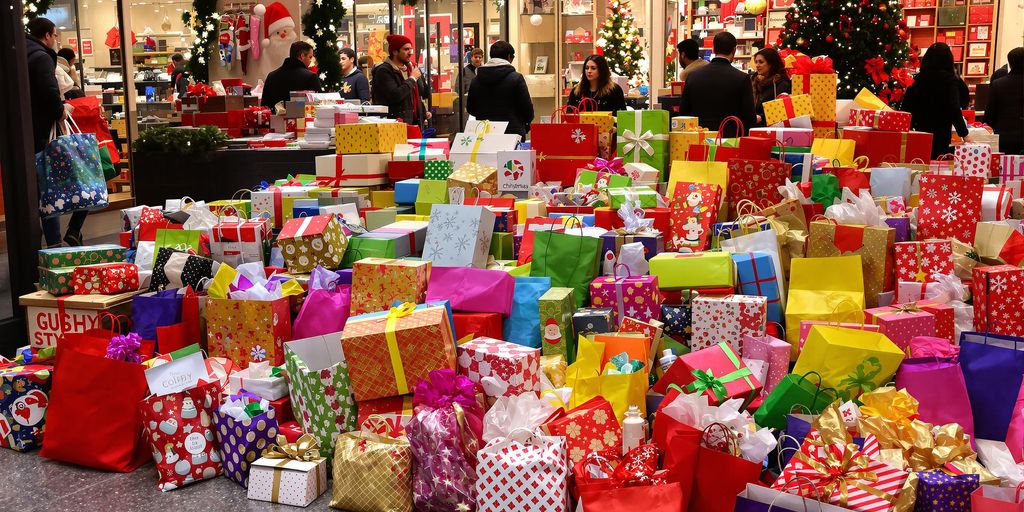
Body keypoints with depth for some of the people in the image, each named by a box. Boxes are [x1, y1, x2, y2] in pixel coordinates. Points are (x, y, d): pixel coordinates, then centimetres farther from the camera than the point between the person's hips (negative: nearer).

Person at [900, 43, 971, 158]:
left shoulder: (918, 79, 5)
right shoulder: (950, 81, -6)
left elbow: (906, 108, 6)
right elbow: (954, 110, -15)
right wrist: (964, 134, -9)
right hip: (941, 136, -4)